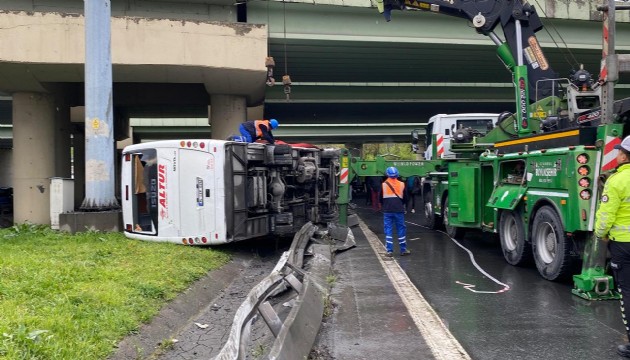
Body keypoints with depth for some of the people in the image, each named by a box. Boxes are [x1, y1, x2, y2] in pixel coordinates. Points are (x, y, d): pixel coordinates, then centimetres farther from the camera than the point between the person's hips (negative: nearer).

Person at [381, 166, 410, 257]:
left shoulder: (384, 184, 0)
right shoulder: (402, 184, 4)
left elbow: (381, 198, 5)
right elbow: (405, 198, 10)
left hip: (387, 211, -1)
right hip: (399, 210, 1)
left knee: (388, 230, 3)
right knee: (401, 229, 9)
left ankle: (389, 251, 0)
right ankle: (403, 250, 14)